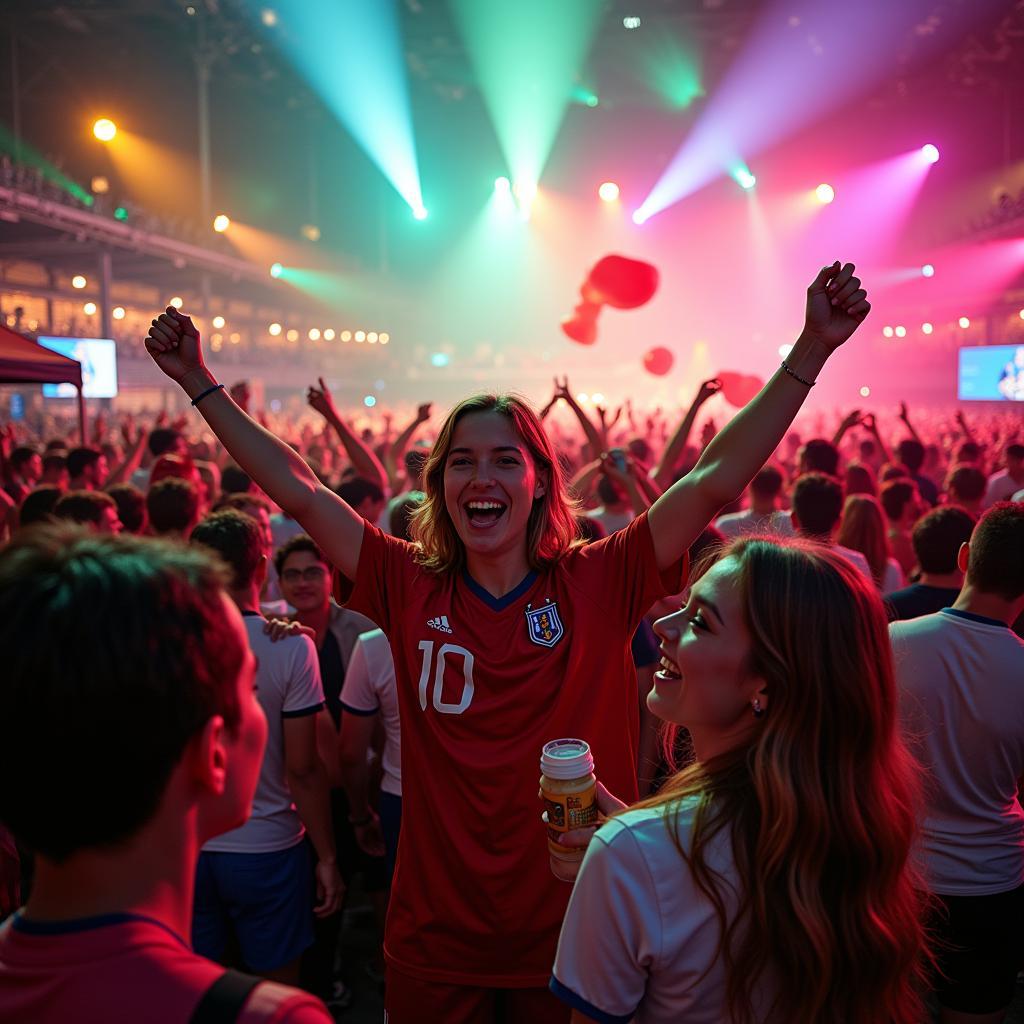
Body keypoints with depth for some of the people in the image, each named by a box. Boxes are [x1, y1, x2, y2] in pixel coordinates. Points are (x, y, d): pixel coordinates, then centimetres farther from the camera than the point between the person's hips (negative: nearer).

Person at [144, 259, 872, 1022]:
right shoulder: (410, 588, -6)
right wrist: (199, 382, -7)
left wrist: (811, 351, -21)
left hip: (571, 937, -1)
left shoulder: (599, 584, -10)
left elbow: (716, 481, -16)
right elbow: (297, 489, -6)